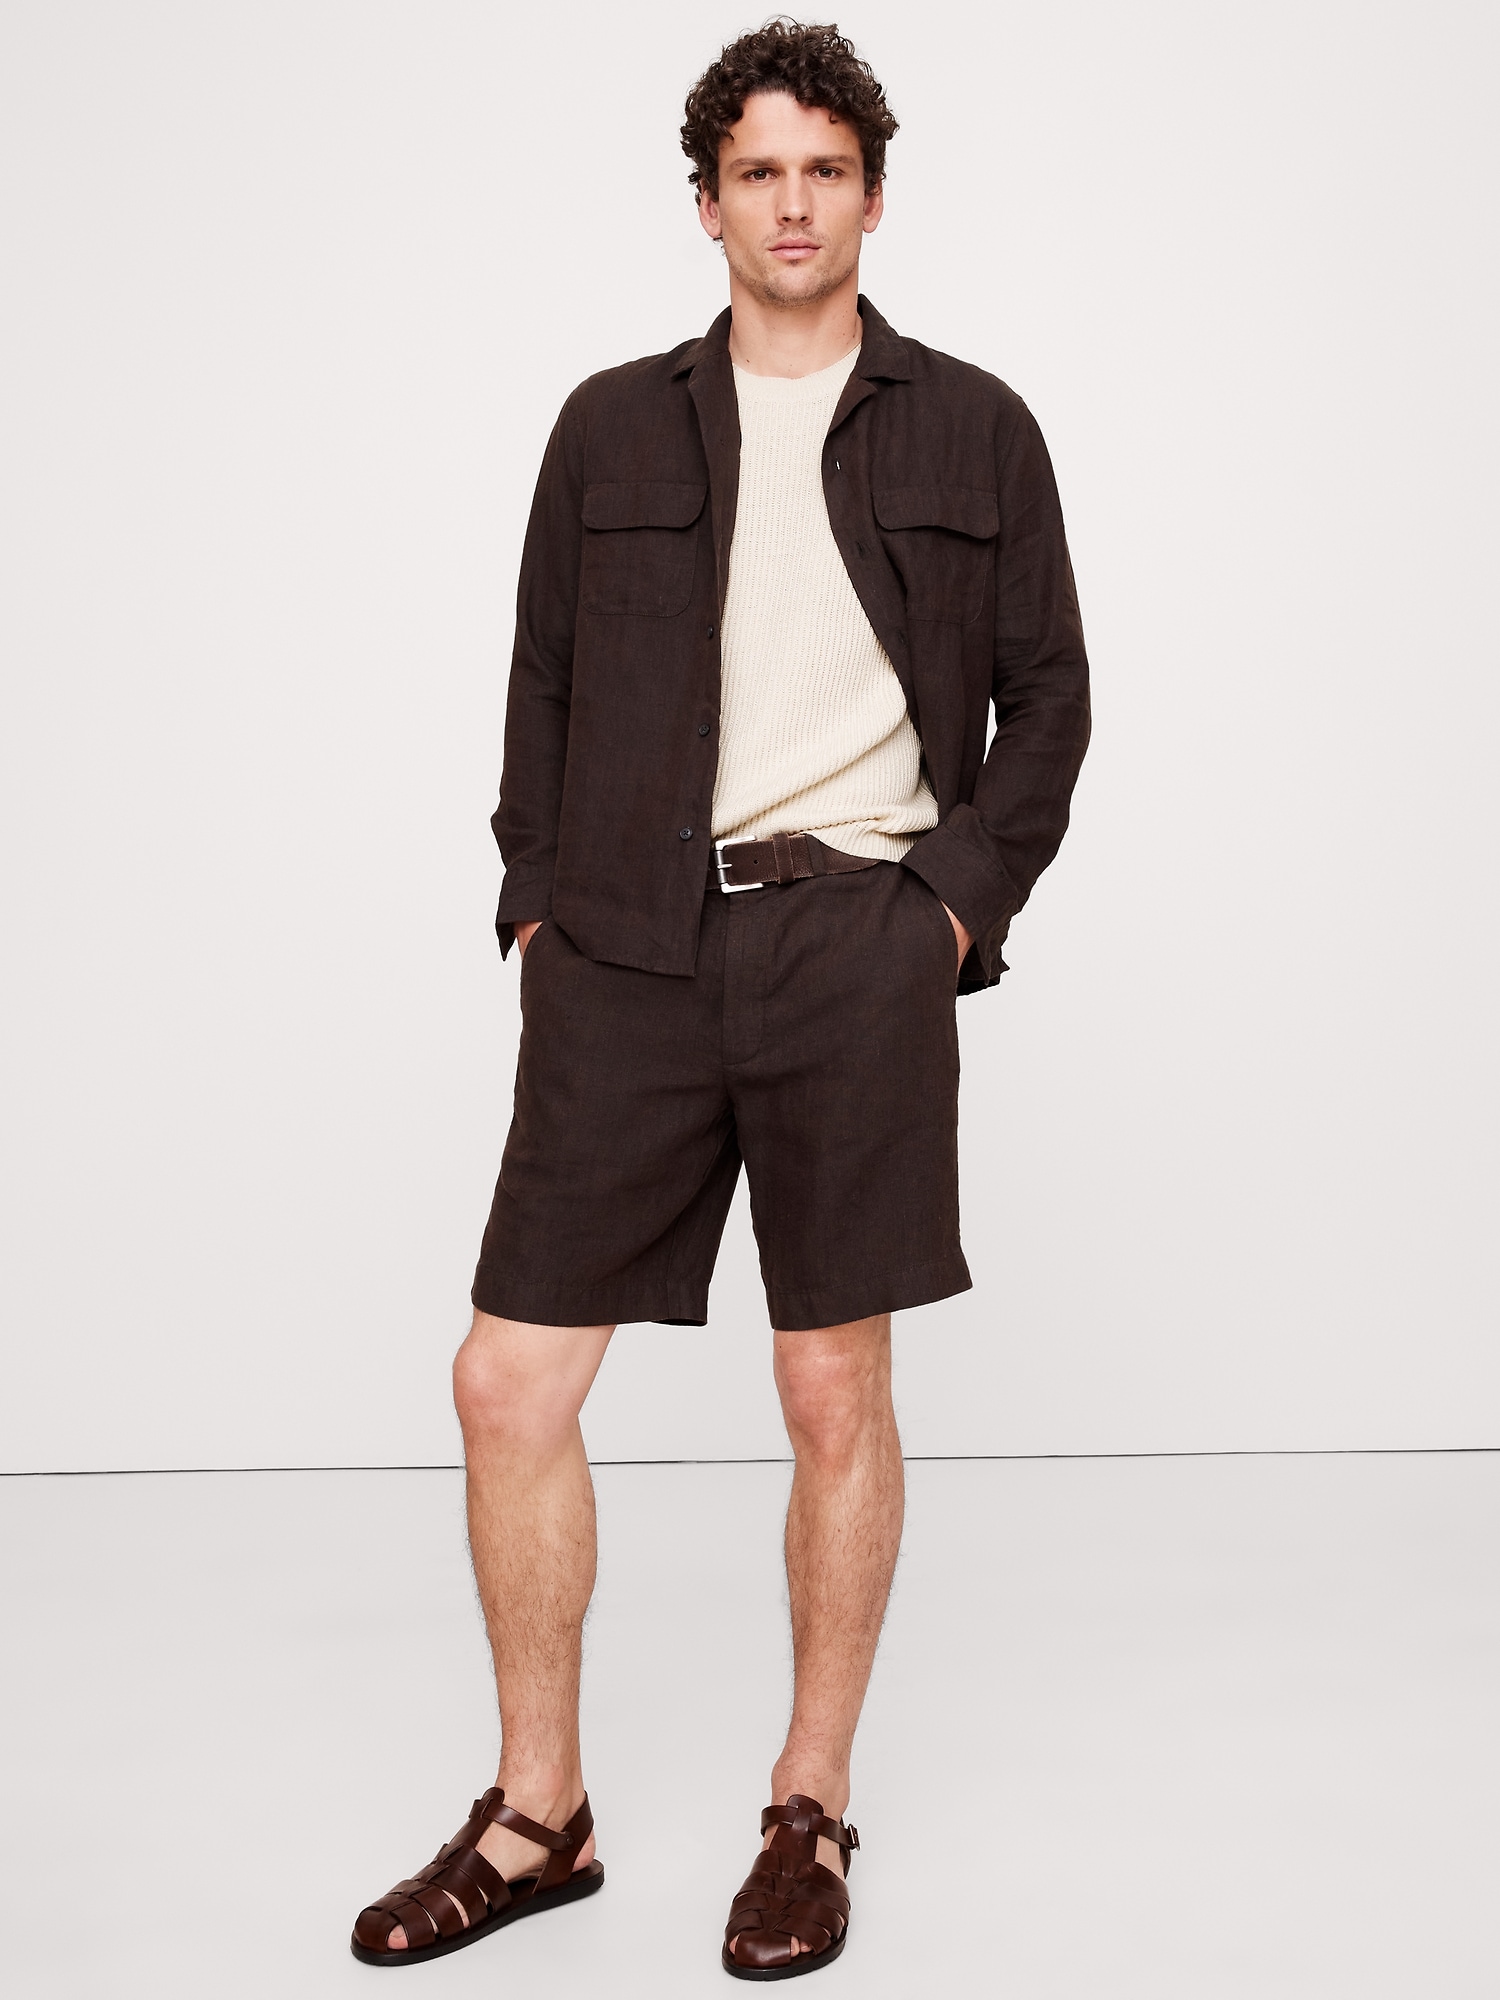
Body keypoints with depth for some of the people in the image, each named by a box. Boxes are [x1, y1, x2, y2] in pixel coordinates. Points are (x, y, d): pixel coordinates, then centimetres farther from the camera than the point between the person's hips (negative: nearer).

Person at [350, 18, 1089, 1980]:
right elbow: (542, 688, 16)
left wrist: (965, 901, 0)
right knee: (510, 1381, 0)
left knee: (839, 1394, 4)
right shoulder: (615, 428, 13)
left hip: (857, 942, -1)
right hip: (629, 951, 2)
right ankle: (537, 1817, 17)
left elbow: (1049, 692, 11)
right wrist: (535, 901, 5)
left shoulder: (971, 429, 10)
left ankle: (811, 1813, 22)